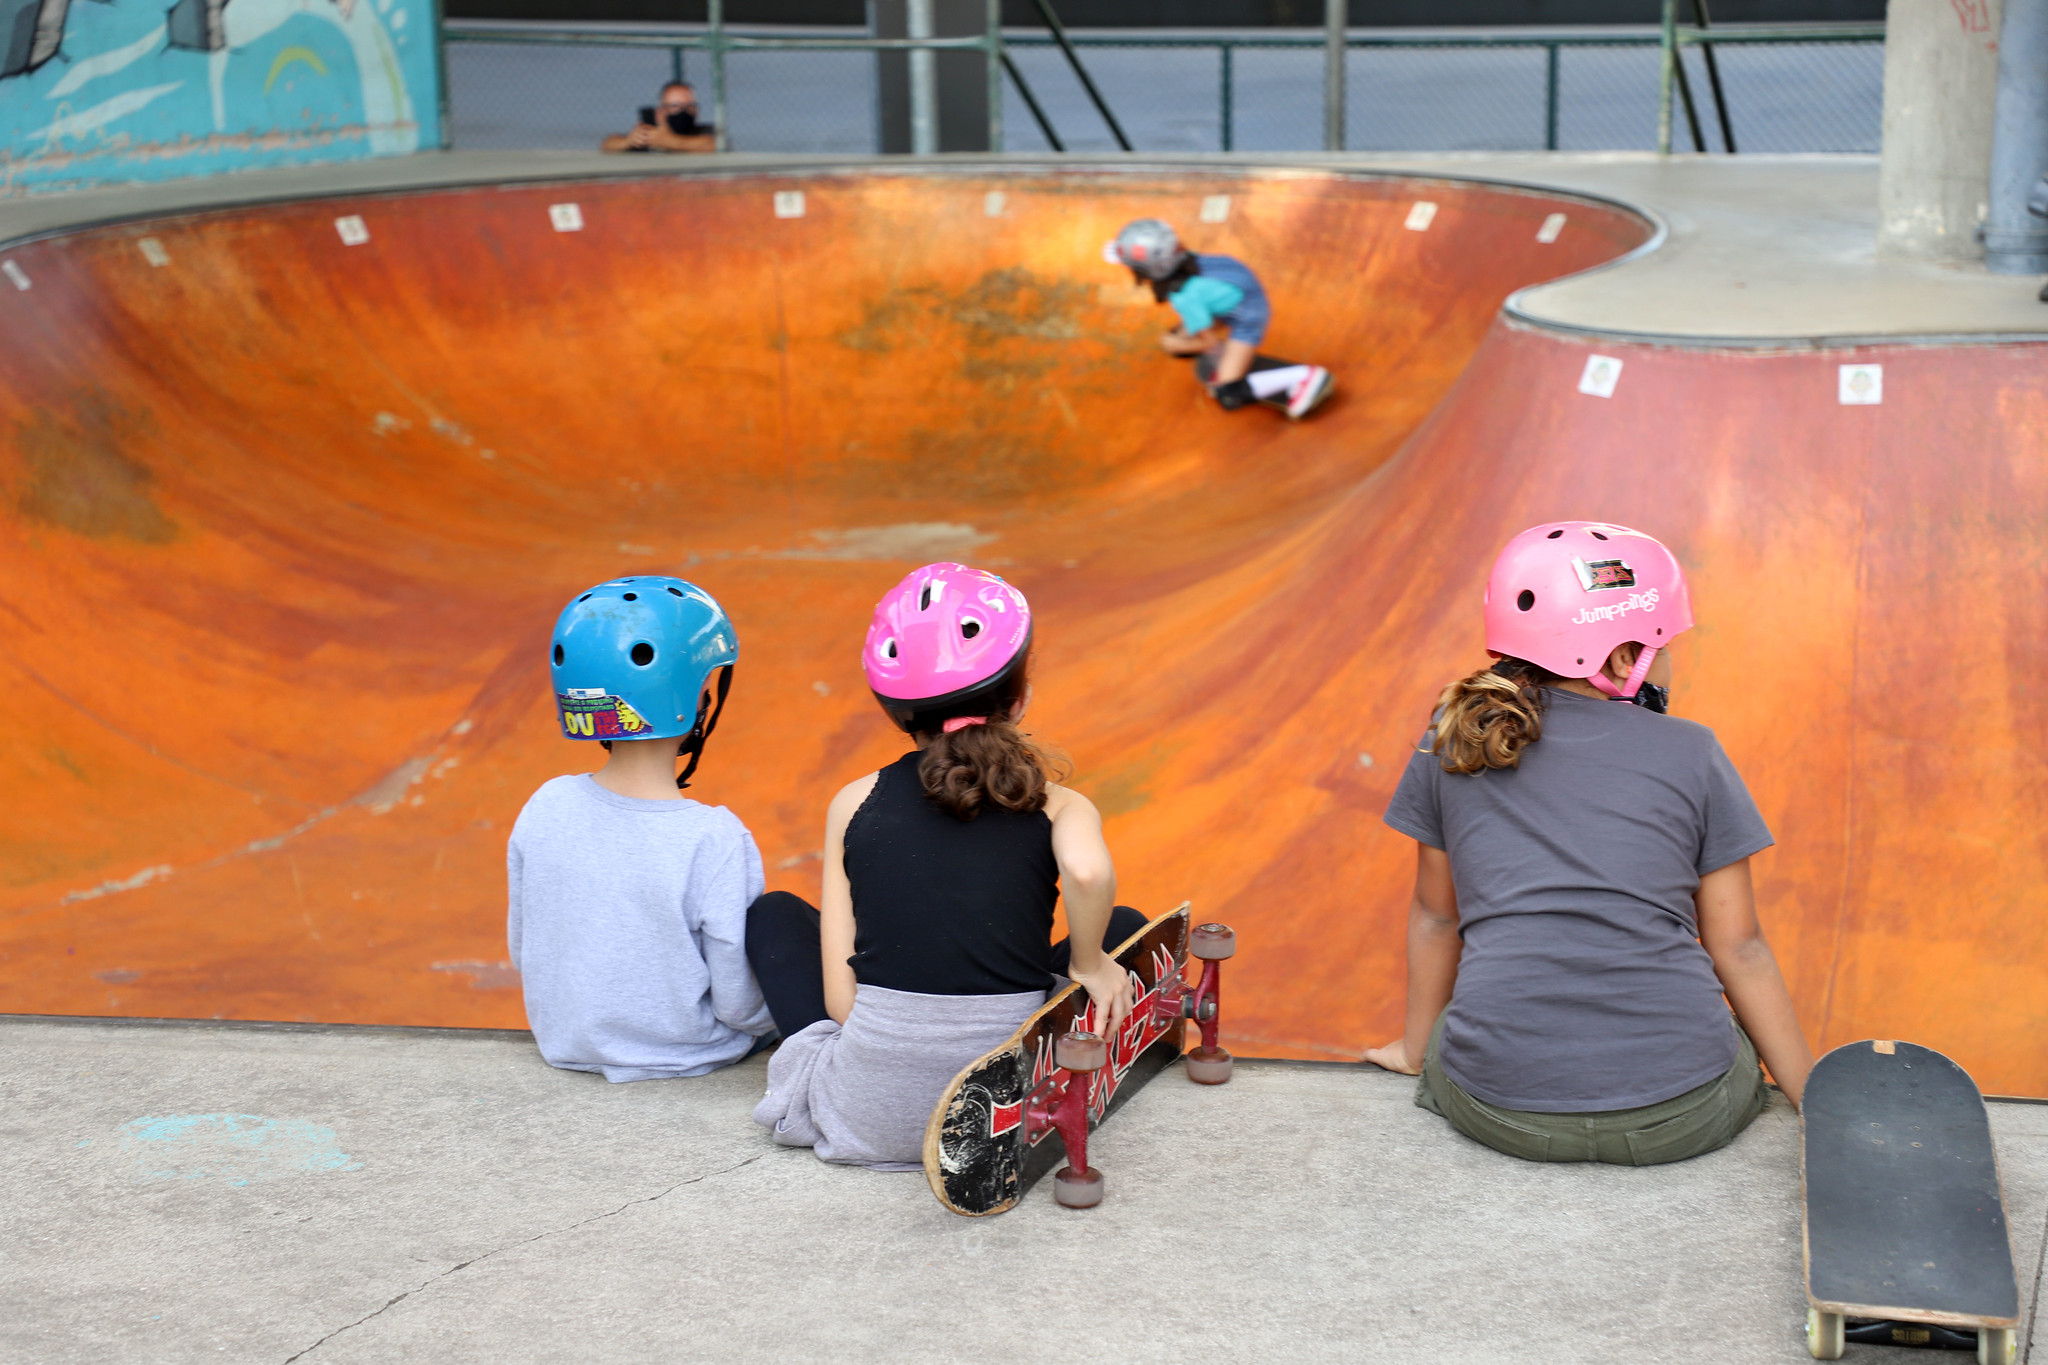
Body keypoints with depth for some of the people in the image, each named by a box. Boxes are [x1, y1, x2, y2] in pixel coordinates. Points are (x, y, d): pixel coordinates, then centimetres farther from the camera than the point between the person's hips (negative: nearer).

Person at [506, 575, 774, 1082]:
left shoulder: (544, 809, -14)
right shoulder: (715, 840, -28)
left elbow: (523, 954, 0)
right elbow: (741, 1006, -19)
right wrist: (770, 1016, 4)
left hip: (565, 1046, 5)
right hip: (685, 1055, -5)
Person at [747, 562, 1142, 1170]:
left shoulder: (854, 803, 2)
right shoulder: (1055, 806, -2)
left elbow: (840, 998, -1)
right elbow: (1087, 870, -27)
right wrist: (1086, 964, -9)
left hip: (868, 1116, 1)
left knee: (773, 914, 26)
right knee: (1125, 928, 25)